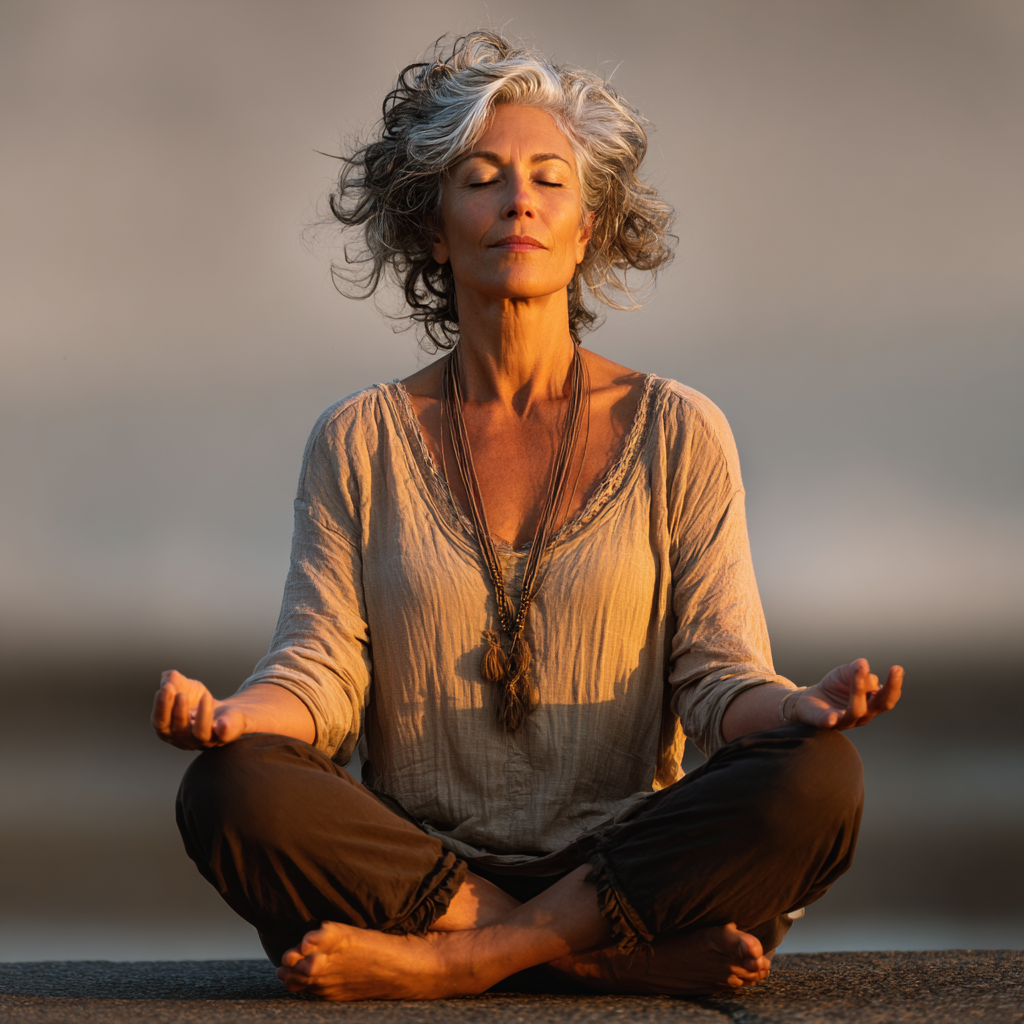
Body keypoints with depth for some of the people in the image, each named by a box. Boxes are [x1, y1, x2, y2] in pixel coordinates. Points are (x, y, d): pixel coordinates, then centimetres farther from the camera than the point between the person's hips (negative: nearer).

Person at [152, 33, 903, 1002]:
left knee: (818, 778, -29)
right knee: (231, 792, -30)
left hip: (629, 864, 0)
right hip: (415, 867, 0)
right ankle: (616, 957, -25)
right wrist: (225, 715, -22)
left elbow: (717, 681, 1)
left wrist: (801, 709, -23)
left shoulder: (677, 433, 7)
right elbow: (322, 673, 2)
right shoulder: (359, 440, 9)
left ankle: (458, 959, -25)